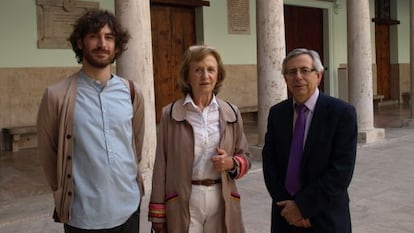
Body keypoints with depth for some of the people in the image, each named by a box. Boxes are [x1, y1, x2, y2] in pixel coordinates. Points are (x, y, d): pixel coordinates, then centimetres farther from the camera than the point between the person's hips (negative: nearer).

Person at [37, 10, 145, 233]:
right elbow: (48, 155, -1)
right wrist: (65, 194, 8)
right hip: (83, 215, -3)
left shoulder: (131, 92, 0)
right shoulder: (57, 95, -10)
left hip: (129, 208, 3)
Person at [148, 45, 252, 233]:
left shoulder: (231, 113, 3)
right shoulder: (170, 114, -5)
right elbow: (161, 166, -3)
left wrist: (231, 163, -11)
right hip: (182, 203, -2)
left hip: (221, 200, 3)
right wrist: (158, 216, -2)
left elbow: (245, 157, 12)